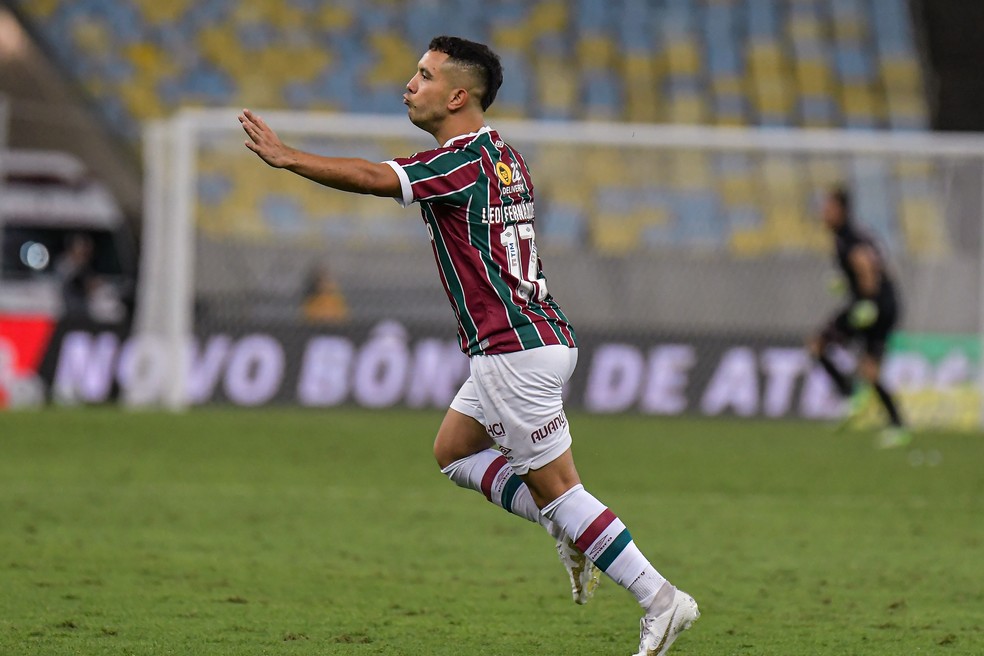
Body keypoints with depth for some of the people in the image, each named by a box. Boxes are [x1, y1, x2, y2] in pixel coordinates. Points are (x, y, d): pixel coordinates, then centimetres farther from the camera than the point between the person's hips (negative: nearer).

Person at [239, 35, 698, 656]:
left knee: (557, 486, -4)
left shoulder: (466, 159, -15)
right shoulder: (504, 155, 14)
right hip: (534, 339, 10)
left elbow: (374, 179, -26)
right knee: (453, 452, 19)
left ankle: (662, 599, -3)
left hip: (516, 349, -10)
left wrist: (286, 156, -19)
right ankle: (574, 534, 15)